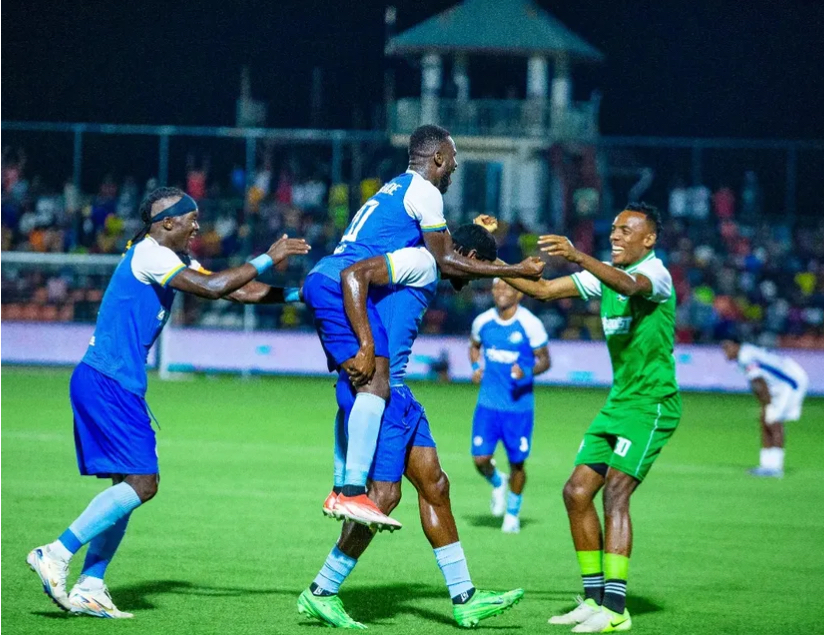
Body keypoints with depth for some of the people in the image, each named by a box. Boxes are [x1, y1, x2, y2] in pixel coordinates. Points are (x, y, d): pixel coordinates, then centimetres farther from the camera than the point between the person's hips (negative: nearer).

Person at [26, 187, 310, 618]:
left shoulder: (172, 259, 18)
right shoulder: (149, 254, -12)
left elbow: (238, 291, 22)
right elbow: (212, 288, -22)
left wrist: (298, 294, 16)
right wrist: (267, 259, -15)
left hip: (110, 384, 10)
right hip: (108, 383, -10)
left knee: (129, 485, 9)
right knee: (141, 483, -13)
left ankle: (89, 587, 8)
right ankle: (55, 555, -12)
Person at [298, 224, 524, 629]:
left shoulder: (427, 274, 20)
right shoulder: (420, 262, -9)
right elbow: (353, 275, -21)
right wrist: (367, 348, -26)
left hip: (394, 389, 11)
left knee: (434, 485, 11)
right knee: (385, 493, -10)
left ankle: (464, 600, 15)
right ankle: (321, 593, 0)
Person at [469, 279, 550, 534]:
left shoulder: (530, 324, -10)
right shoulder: (482, 321, 1)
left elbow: (544, 360, -2)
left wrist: (527, 372, -22)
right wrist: (476, 367, 2)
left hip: (519, 404, -2)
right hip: (488, 402, 2)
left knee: (517, 462, 5)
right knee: (480, 458, -7)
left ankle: (513, 512, 26)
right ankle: (497, 483, 28)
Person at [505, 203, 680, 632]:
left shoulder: (656, 274, -14)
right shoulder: (605, 273, 11)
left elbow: (629, 285, -38)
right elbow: (543, 290, 12)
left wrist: (579, 257, -52)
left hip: (652, 403, -9)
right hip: (619, 402, 9)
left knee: (615, 491, -19)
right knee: (577, 492, 3)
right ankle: (594, 599, 12)